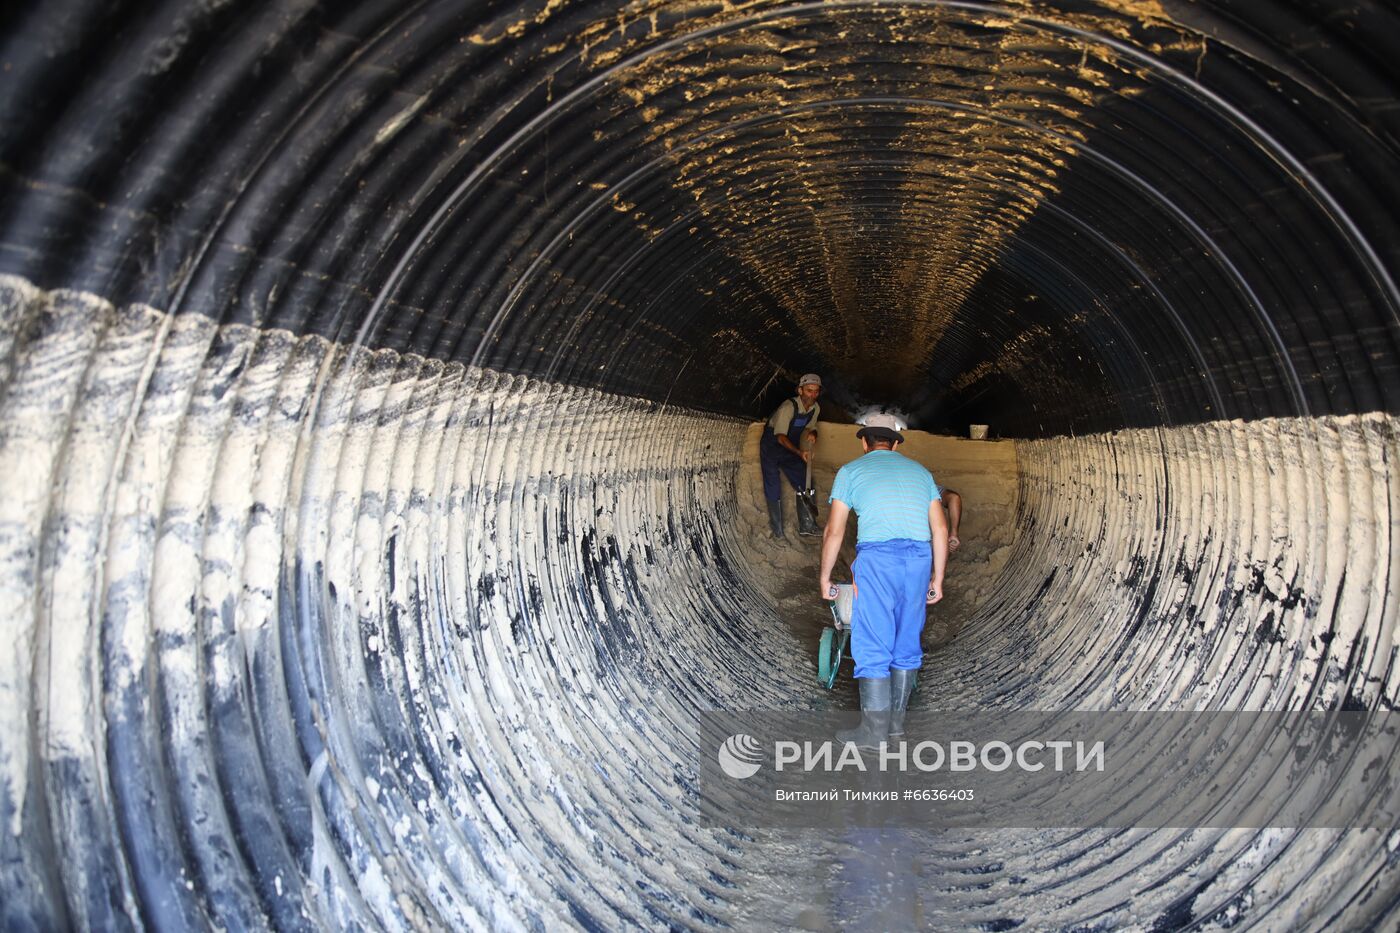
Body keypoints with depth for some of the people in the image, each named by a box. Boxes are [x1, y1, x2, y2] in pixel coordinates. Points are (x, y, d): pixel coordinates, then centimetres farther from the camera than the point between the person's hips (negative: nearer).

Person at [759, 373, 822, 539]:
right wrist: (800, 452, -50)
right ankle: (777, 530, 9)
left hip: (791, 449, 6)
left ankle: (806, 525, 11)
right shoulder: (788, 407, -30)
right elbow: (781, 437, -36)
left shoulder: (815, 408, -7)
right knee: (773, 488, -4)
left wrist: (812, 434, -15)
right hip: (772, 447, -6)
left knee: (804, 483, 1)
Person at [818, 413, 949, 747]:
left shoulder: (851, 471, 11)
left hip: (877, 556, -4)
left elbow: (834, 532, 6)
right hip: (919, 557, 5)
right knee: (907, 642, 15)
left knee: (872, 647, 1)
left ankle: (874, 729, 3)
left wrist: (825, 577, 15)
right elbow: (940, 528, 15)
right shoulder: (920, 471, 22)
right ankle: (896, 719, 25)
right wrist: (937, 578, 20)